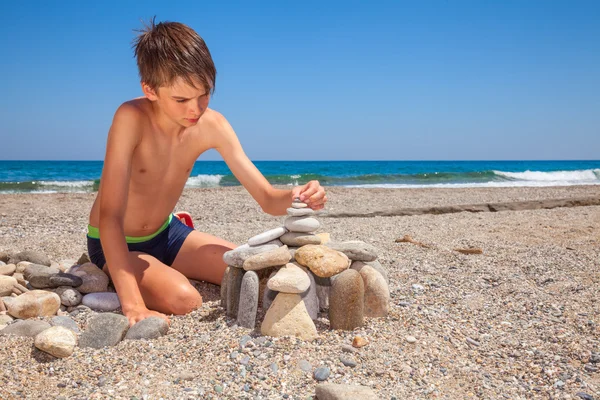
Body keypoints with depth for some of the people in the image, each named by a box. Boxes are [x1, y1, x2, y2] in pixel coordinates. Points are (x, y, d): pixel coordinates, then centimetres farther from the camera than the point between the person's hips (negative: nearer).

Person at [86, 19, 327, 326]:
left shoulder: (212, 126, -15)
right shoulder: (132, 118, -30)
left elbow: (268, 199, -13)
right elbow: (110, 216, -35)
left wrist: (295, 197, -37)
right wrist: (133, 305, -44)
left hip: (166, 233, 6)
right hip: (116, 244, -5)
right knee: (183, 299, -31)